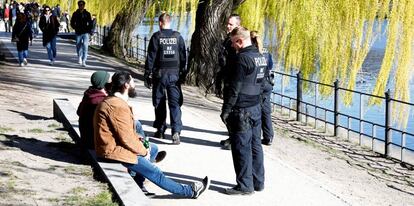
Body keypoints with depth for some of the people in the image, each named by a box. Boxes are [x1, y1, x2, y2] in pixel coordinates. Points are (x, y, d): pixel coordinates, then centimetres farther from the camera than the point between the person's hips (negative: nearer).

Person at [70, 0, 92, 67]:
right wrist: (76, 28, -2)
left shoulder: (87, 14, 3)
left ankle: (84, 61, -16)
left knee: (85, 46, -14)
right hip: (78, 33, 2)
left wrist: (89, 30, -4)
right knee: (78, 46, 10)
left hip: (85, 33, -2)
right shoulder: (75, 14, 4)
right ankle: (80, 57, 38)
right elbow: (72, 23, 11)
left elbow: (90, 23, 8)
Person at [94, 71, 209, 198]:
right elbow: (127, 138, -23)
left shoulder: (112, 101, 9)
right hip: (115, 151, -11)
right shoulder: (119, 107, -25)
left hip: (113, 146, 11)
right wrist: (143, 151, -7)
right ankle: (189, 192, 7)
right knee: (155, 173, -2)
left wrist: (140, 142, 4)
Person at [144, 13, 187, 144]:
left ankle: (160, 130, 18)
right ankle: (176, 131, -15)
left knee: (159, 103, 11)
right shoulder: (178, 37, 3)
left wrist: (148, 74, 1)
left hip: (160, 74, -2)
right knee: (175, 103, -1)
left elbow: (151, 57, -5)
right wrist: (183, 73, 15)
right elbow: (183, 56, 6)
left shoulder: (156, 37, -5)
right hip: (175, 74, 2)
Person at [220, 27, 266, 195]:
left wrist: (226, 110, -13)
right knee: (255, 146, 14)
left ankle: (245, 185, 4)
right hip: (256, 108, 9)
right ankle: (258, 182, 21)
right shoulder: (261, 57, 10)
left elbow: (234, 88, -17)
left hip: (242, 111, -9)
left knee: (241, 148, -1)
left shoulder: (243, 58, -17)